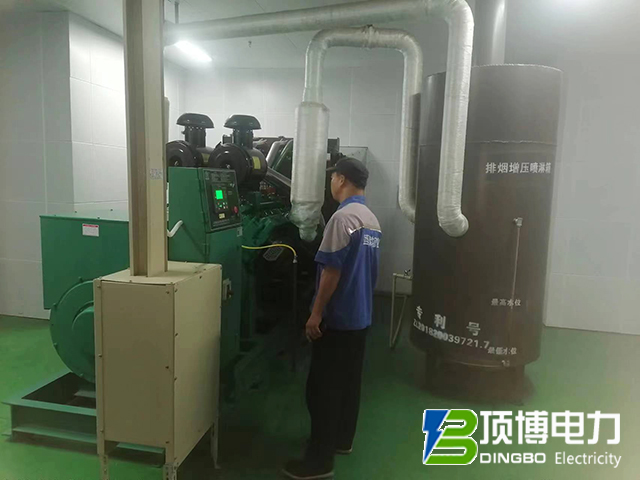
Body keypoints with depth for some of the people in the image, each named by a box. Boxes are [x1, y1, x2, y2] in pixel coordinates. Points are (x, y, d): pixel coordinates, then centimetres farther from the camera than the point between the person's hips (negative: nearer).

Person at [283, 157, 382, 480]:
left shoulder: (343, 217, -19)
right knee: (350, 381, 19)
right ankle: (342, 439, 34)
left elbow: (332, 271, -21)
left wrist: (316, 314, -15)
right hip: (361, 316, 9)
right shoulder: (373, 220, 9)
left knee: (323, 388, 0)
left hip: (337, 318, -9)